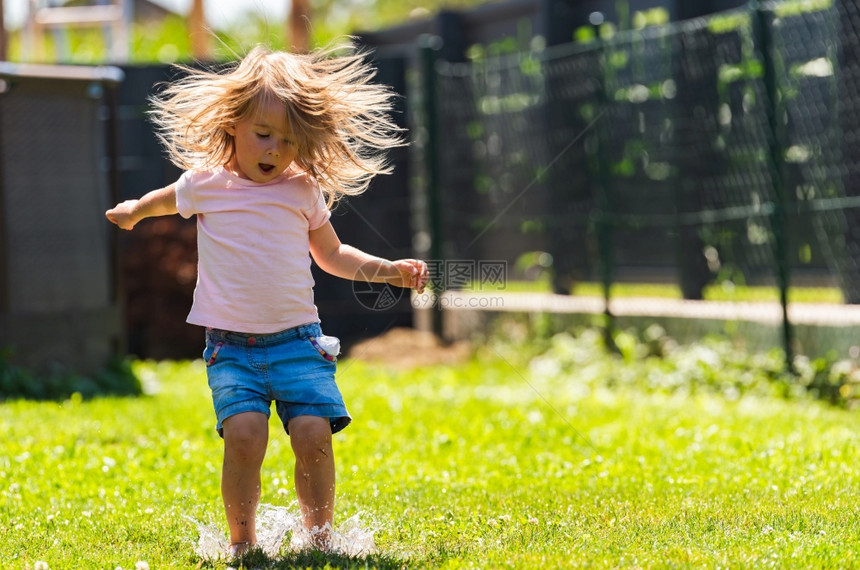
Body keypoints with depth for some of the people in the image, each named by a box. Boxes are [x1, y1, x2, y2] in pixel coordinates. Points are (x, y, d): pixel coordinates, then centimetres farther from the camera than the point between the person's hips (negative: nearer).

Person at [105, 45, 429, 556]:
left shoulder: (304, 190, 8)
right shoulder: (206, 184, 4)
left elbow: (332, 254, 22)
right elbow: (169, 199, 29)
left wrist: (387, 270, 11)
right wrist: (134, 210, 44)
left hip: (298, 340, 1)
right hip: (231, 345, -1)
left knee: (313, 432, -15)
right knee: (245, 433, -21)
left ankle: (320, 535, 3)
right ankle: (242, 540, -5)